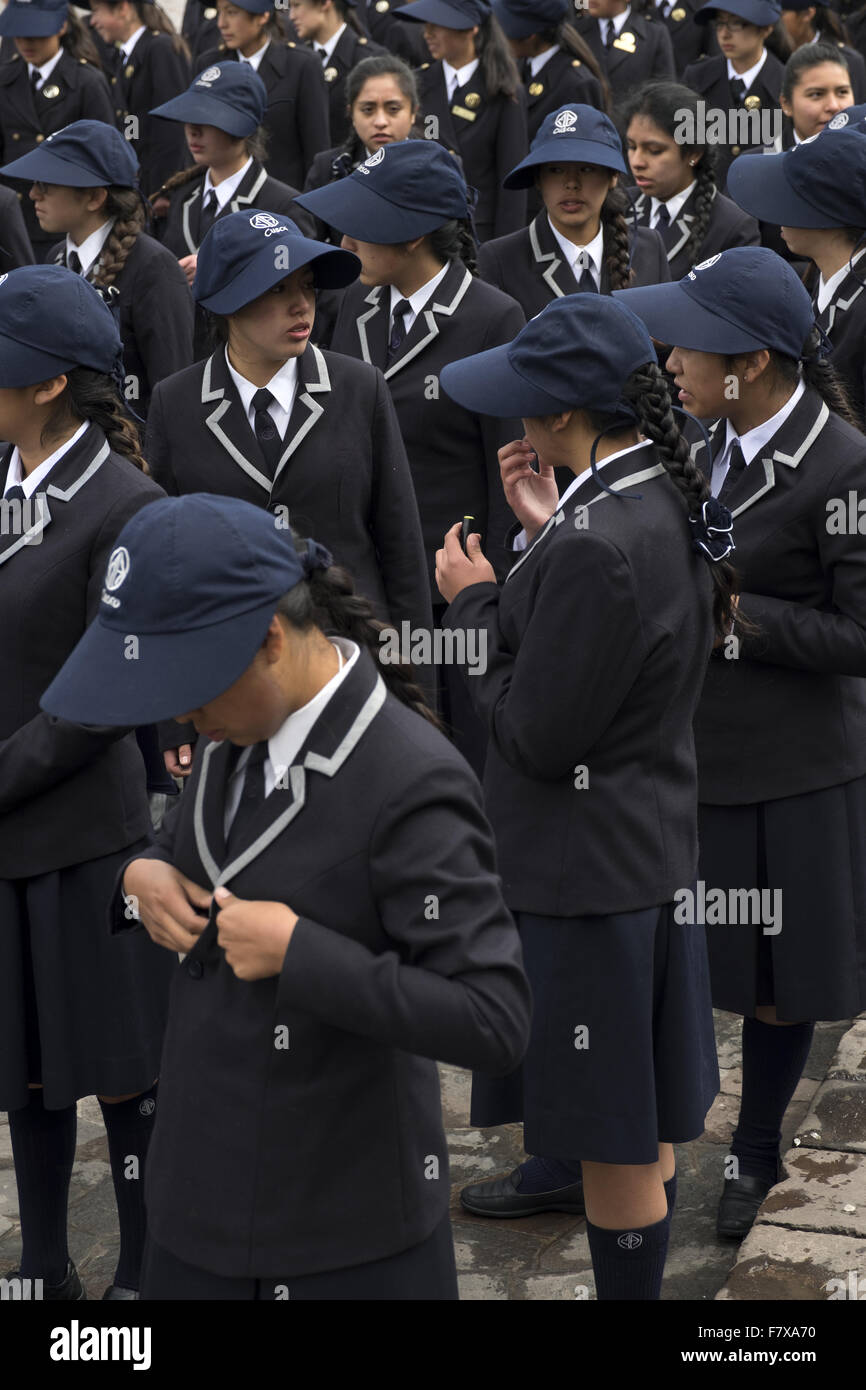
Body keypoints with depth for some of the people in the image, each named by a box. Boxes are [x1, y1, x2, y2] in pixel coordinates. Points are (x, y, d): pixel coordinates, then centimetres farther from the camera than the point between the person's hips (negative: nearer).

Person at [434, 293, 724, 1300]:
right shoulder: (672, 499, -1)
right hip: (654, 836, 10)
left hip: (586, 865, -10)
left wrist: (473, 603, -11)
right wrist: (547, 529, 4)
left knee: (619, 1128, 7)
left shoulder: (595, 545, -31)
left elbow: (535, 735, -24)